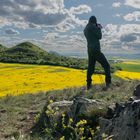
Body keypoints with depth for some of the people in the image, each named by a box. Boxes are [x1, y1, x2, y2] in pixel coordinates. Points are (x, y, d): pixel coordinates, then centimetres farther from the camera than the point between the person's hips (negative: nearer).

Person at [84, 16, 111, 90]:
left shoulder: (85, 29, 17)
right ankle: (108, 83, -4)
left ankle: (88, 85, 12)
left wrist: (97, 29, 23)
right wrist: (99, 29, 10)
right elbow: (99, 37, -5)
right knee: (106, 65, 1)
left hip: (90, 51, 8)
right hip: (96, 50, -8)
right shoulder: (93, 27, -9)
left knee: (90, 67, 13)